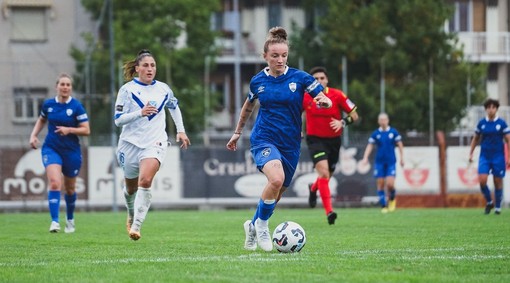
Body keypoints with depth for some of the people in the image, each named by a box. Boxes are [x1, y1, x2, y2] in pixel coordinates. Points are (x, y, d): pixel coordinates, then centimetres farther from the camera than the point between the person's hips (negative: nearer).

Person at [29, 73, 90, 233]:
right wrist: (34, 135, 7)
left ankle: (70, 219, 38)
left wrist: (69, 130, -23)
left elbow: (86, 130, -9)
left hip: (71, 152, 0)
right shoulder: (48, 105, 0)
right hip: (51, 149, 0)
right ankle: (54, 222, -23)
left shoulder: (76, 107, -9)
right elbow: (41, 120, 21)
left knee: (70, 188, 14)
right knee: (54, 183, -21)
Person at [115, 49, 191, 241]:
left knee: (145, 181, -25)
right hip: (130, 143, 0)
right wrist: (140, 112, -22)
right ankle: (131, 215, 46)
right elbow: (118, 119, -9)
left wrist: (181, 131, 24)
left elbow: (174, 107, 27)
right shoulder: (127, 90, -4)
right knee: (131, 187, 14)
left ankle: (136, 225, -23)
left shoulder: (163, 89, 6)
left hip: (155, 143, 0)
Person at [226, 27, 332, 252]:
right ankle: (262, 223, -9)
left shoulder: (300, 78, -4)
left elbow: (324, 99, -5)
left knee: (276, 195, 11)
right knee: (276, 178, -30)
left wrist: (324, 101, -29)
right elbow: (249, 106, 21)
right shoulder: (258, 81, 2)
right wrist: (238, 132, 28)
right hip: (264, 139, -2)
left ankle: (253, 227, 37)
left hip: (290, 144, 2)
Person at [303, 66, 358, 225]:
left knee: (327, 176, 17)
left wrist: (342, 122, -22)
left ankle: (313, 188, 55)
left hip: (334, 140, 2)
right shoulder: (305, 97, -7)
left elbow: (354, 115, -4)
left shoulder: (337, 95, -8)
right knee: (323, 172, -23)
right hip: (315, 139, -2)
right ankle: (329, 212, -25)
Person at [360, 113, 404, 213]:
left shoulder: (393, 132, 1)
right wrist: (365, 158, -8)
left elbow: (400, 144, 7)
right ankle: (383, 206, 8)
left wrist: (401, 158, 5)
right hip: (379, 162, 2)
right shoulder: (375, 133, 3)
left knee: (390, 184, -12)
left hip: (391, 162, -1)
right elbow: (370, 146, 5)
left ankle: (392, 199, 18)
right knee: (380, 184, -2)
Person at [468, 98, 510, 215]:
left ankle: (498, 207, 16)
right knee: (482, 180, -14)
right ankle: (489, 202, 8)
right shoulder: (481, 123, 4)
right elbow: (475, 139, 15)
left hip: (498, 156, -1)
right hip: (484, 156, 1)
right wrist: (471, 153, 10)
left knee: (498, 182, 3)